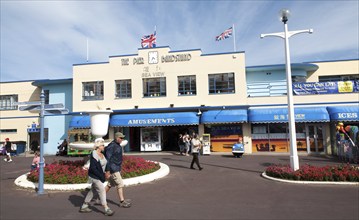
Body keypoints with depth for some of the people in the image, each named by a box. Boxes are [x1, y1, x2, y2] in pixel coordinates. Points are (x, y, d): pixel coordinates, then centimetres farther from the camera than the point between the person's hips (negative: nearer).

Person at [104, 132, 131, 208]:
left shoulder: (118, 146, 11)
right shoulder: (111, 146, -18)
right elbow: (108, 158, -19)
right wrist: (107, 170, -20)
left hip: (117, 168, 10)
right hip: (113, 168, -10)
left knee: (110, 184, 16)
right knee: (120, 184, -6)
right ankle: (122, 202, 3)